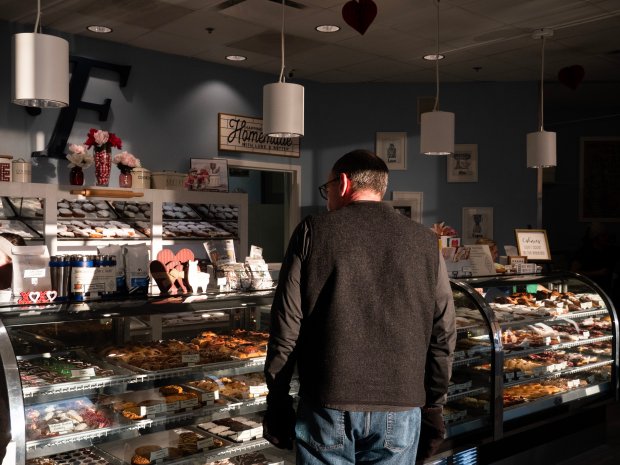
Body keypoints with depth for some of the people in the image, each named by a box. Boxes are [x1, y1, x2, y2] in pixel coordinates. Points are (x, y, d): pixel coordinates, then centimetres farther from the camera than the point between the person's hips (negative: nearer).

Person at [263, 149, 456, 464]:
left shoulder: (313, 231, -2)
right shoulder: (424, 241, 4)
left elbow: (286, 326, -4)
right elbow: (443, 335, 2)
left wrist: (277, 402, 4)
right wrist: (433, 407, 11)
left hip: (328, 404, -2)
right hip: (400, 407, 2)